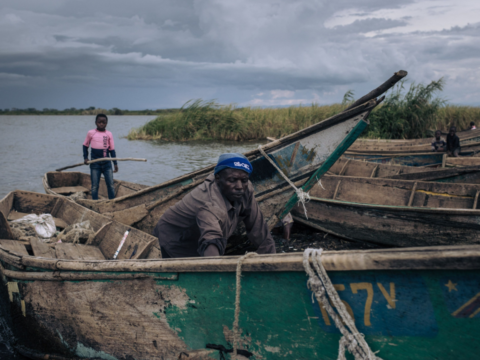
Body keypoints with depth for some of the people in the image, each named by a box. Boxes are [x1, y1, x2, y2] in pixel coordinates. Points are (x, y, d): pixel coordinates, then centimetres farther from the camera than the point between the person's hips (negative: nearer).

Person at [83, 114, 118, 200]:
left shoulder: (109, 134, 1)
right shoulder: (91, 133, -2)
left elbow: (112, 150, 4)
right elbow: (85, 145, 10)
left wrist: (115, 163, 2)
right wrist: (85, 157, -2)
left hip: (107, 162, 1)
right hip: (95, 163, -1)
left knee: (110, 184, 3)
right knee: (94, 186, 3)